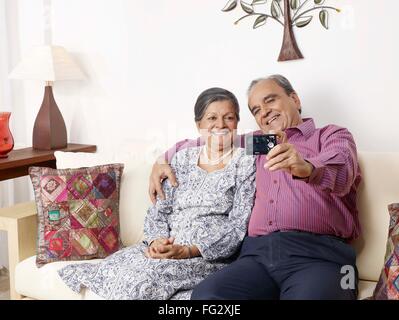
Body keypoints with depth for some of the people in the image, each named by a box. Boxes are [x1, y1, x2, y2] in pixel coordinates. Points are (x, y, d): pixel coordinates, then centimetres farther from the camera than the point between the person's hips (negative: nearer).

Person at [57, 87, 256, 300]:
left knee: (142, 280, -29)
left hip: (212, 257, -3)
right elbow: (159, 210, 12)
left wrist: (188, 251, -17)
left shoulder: (246, 163, 1)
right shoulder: (182, 159, 14)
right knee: (113, 267, -25)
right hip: (167, 249, 4)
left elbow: (239, 227, -7)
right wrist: (157, 240, -10)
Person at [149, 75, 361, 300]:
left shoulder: (333, 135, 15)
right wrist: (163, 160, 27)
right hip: (258, 252, 4)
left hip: (318, 251, -3)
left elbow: (341, 170, -9)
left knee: (309, 294, -38)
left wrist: (307, 168, -31)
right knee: (205, 295, -26)